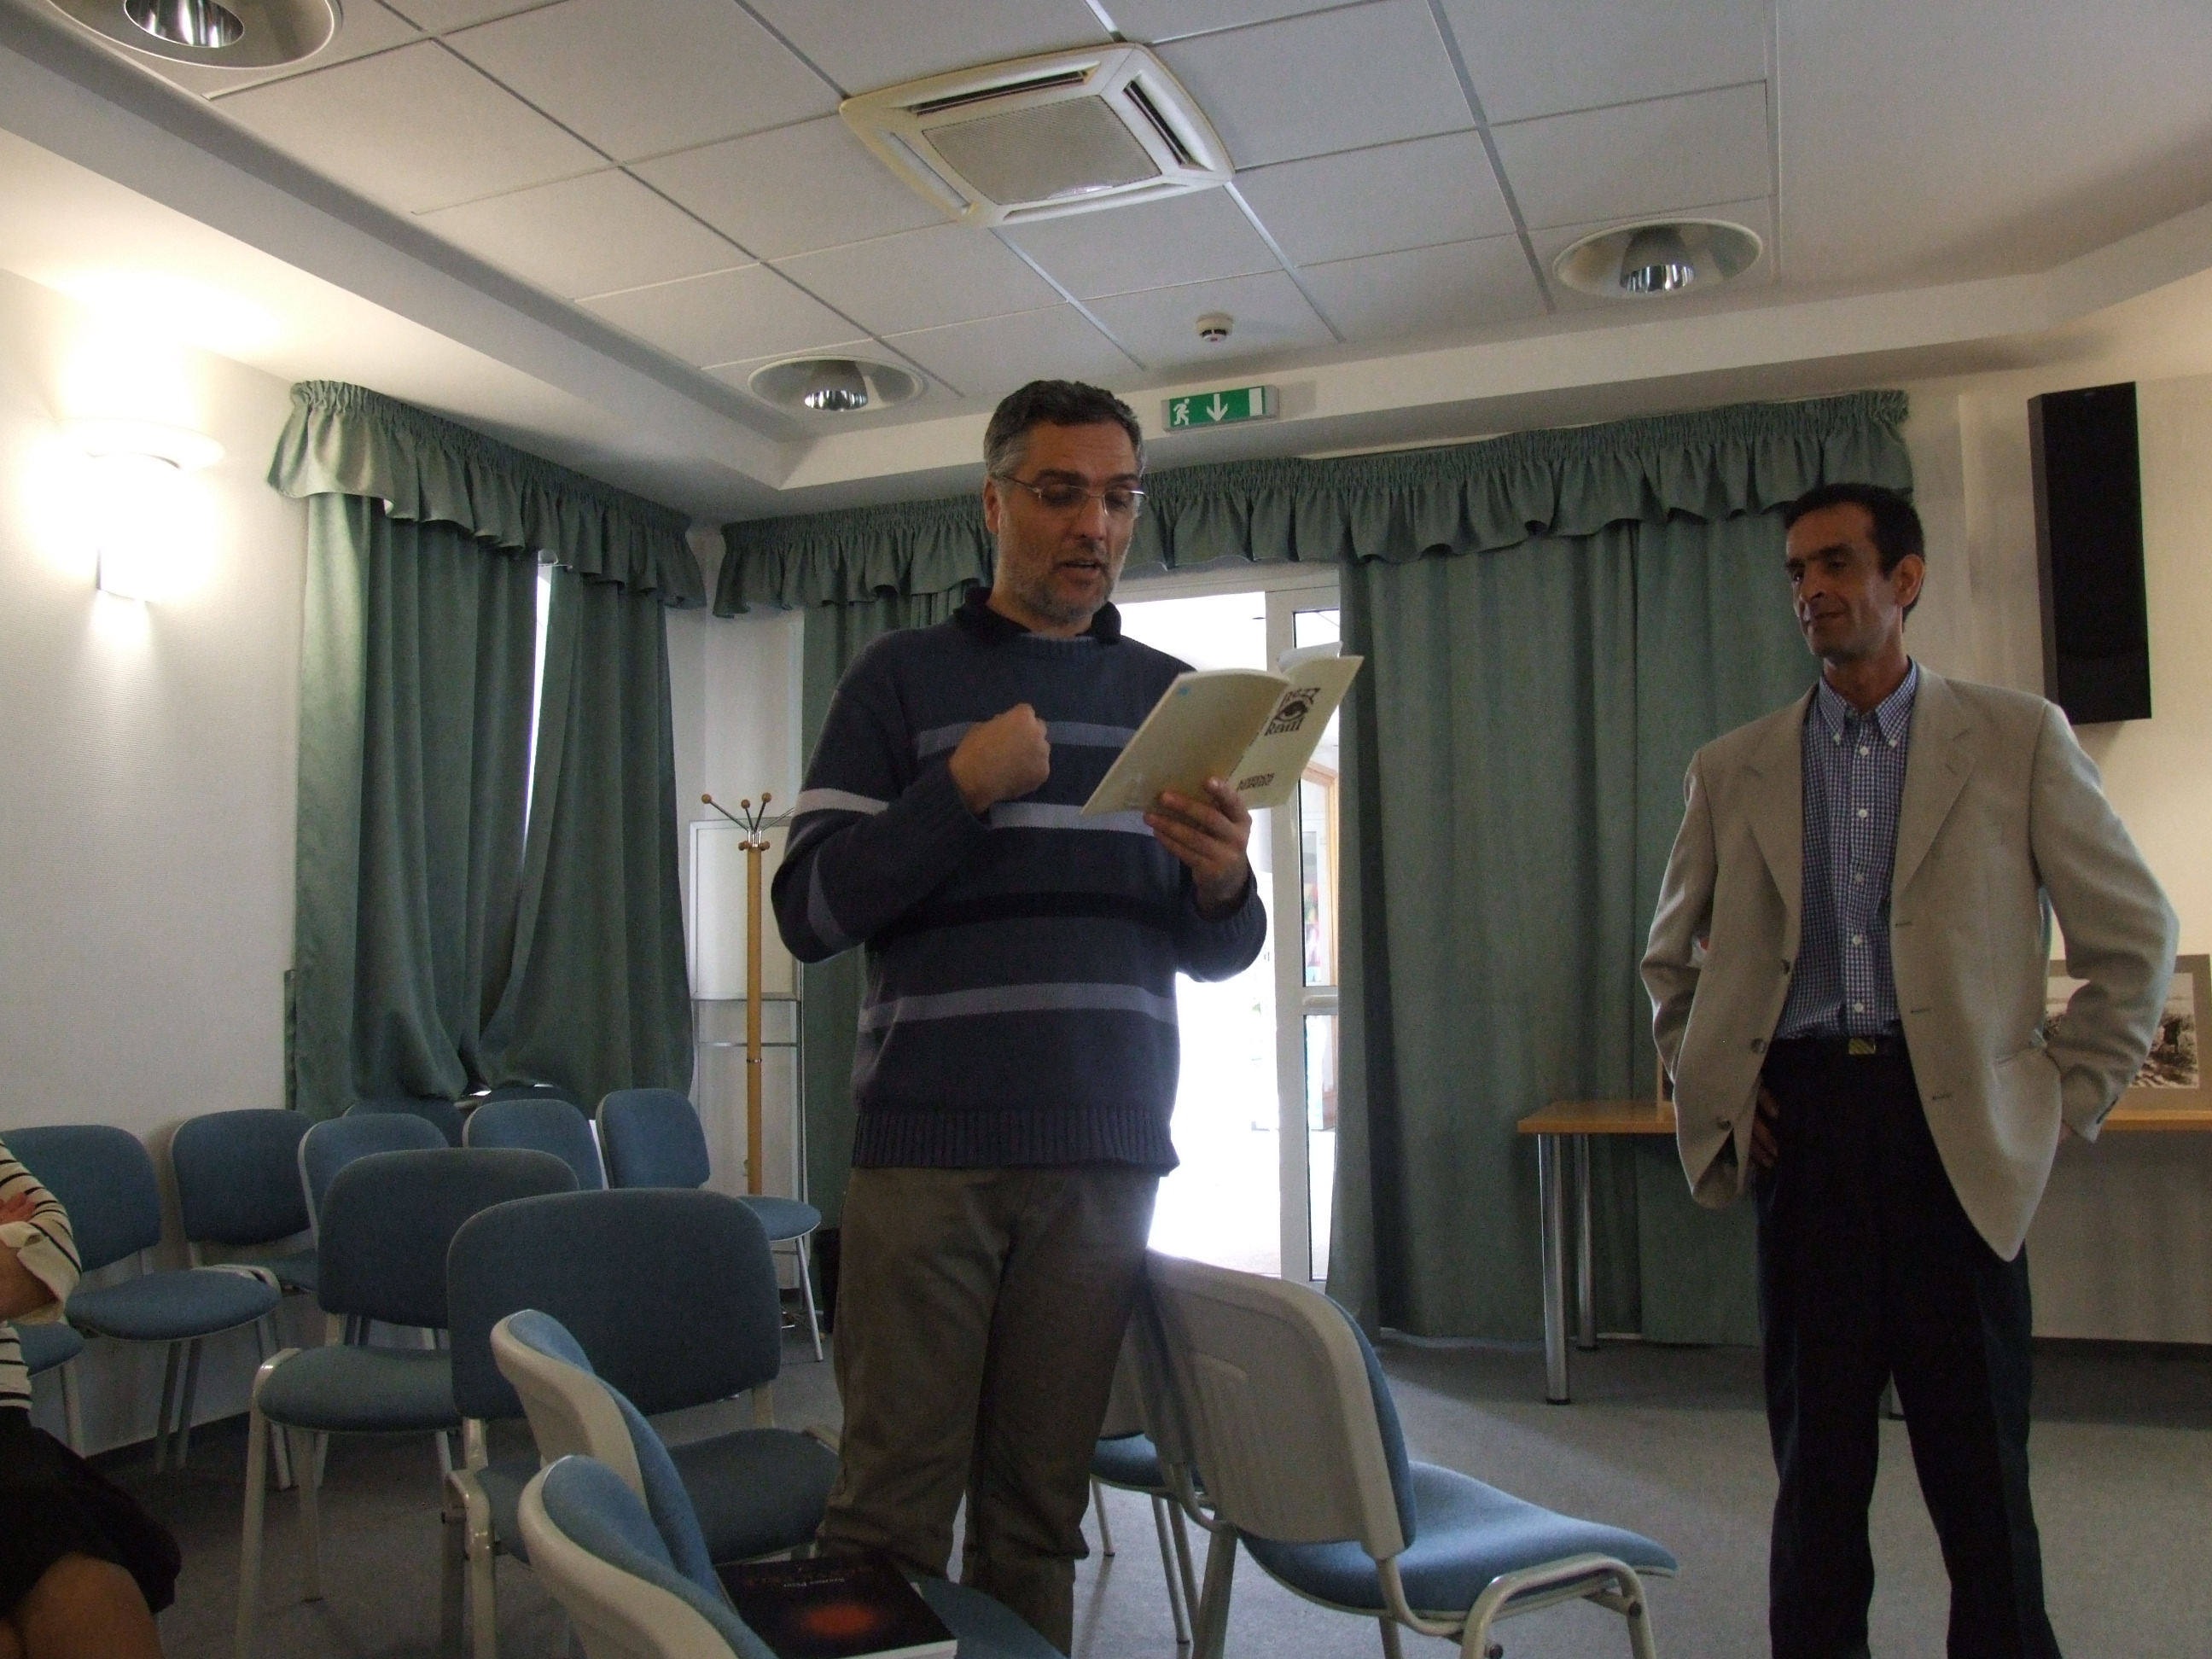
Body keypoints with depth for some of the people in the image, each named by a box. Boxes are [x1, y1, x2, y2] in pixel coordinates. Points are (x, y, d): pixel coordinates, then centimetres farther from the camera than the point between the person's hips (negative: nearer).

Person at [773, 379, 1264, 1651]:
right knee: (890, 1507, 0)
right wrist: (963, 788, -16)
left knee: (1040, 1514, 8)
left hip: (1105, 1162, 3)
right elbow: (810, 911, -3)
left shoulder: (1169, 696, 13)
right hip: (927, 1149, -2)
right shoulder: (904, 678, 5)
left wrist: (1223, 886, -10)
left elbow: (1216, 956, 13)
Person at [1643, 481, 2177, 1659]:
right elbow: (1671, 959, 18)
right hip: (1804, 1121, 2)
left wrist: (2064, 1103, 1)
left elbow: (2135, 937, 6)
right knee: (1816, 1449, 10)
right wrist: (1712, 1093, 8)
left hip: (1954, 1121, -1)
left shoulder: (2019, 738, 3)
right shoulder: (1732, 770, 8)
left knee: (1979, 1461, 6)